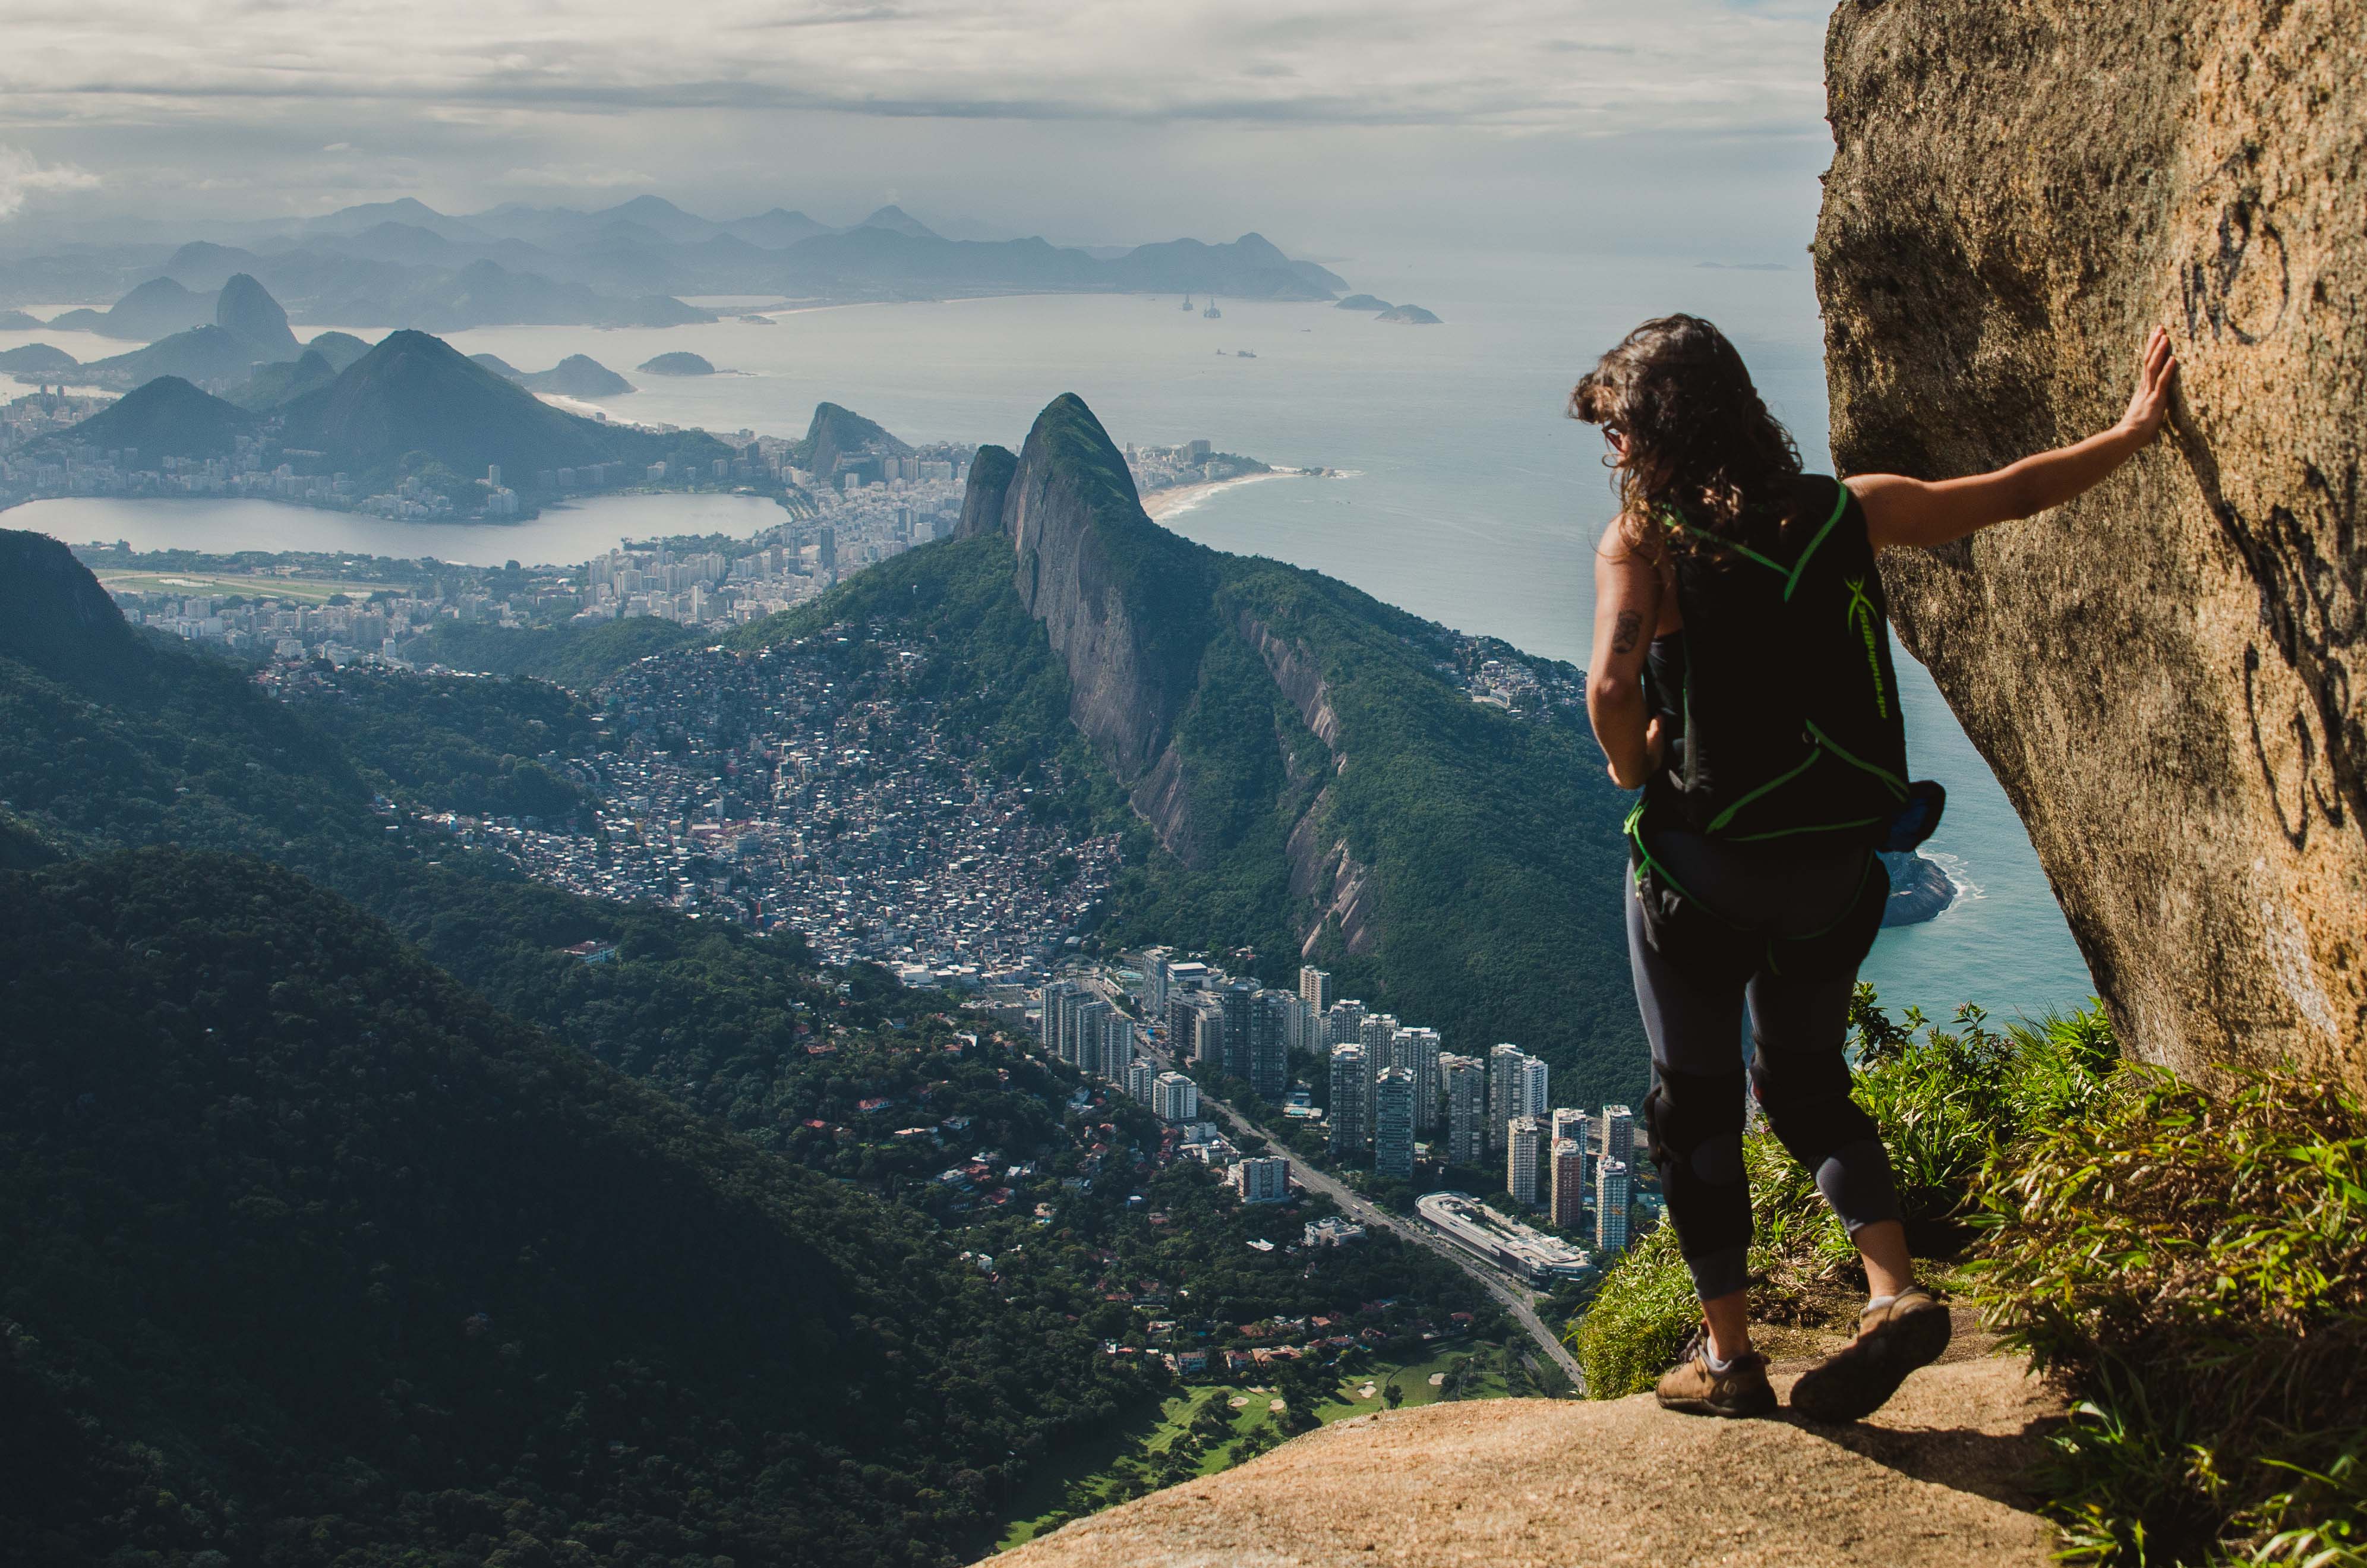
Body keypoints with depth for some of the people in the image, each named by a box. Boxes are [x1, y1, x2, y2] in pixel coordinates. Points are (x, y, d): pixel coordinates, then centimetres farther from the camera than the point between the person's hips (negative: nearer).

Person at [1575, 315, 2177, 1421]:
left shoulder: (1643, 542, -12)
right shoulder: (1848, 511, 2)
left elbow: (1612, 688, -29)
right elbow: (2012, 495, 12)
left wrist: (1635, 773, -8)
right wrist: (2134, 428, 26)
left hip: (1704, 869, -5)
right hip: (1842, 863, 5)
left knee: (1693, 1103, 12)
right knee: (1804, 1081, 23)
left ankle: (1727, 1355, 16)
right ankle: (1896, 1290, 6)